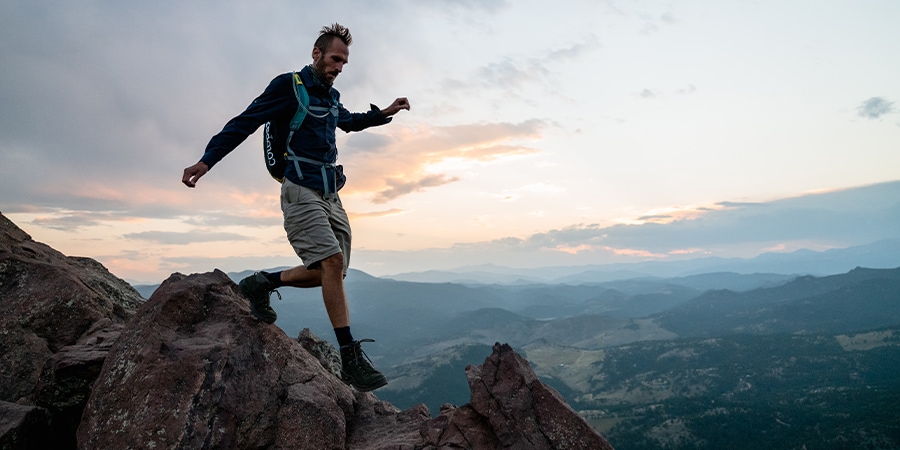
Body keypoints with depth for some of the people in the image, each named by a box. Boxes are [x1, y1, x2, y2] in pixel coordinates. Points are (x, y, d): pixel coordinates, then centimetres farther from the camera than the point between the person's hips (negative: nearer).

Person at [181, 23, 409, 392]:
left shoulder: (332, 97, 19)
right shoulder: (289, 85, -4)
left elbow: (349, 122, 39)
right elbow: (245, 122, -8)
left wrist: (383, 114, 25)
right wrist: (207, 160, -15)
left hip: (331, 194, 9)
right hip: (301, 191, -8)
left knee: (332, 271, 2)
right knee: (332, 261, -21)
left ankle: (262, 283, 21)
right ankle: (351, 360, -19)